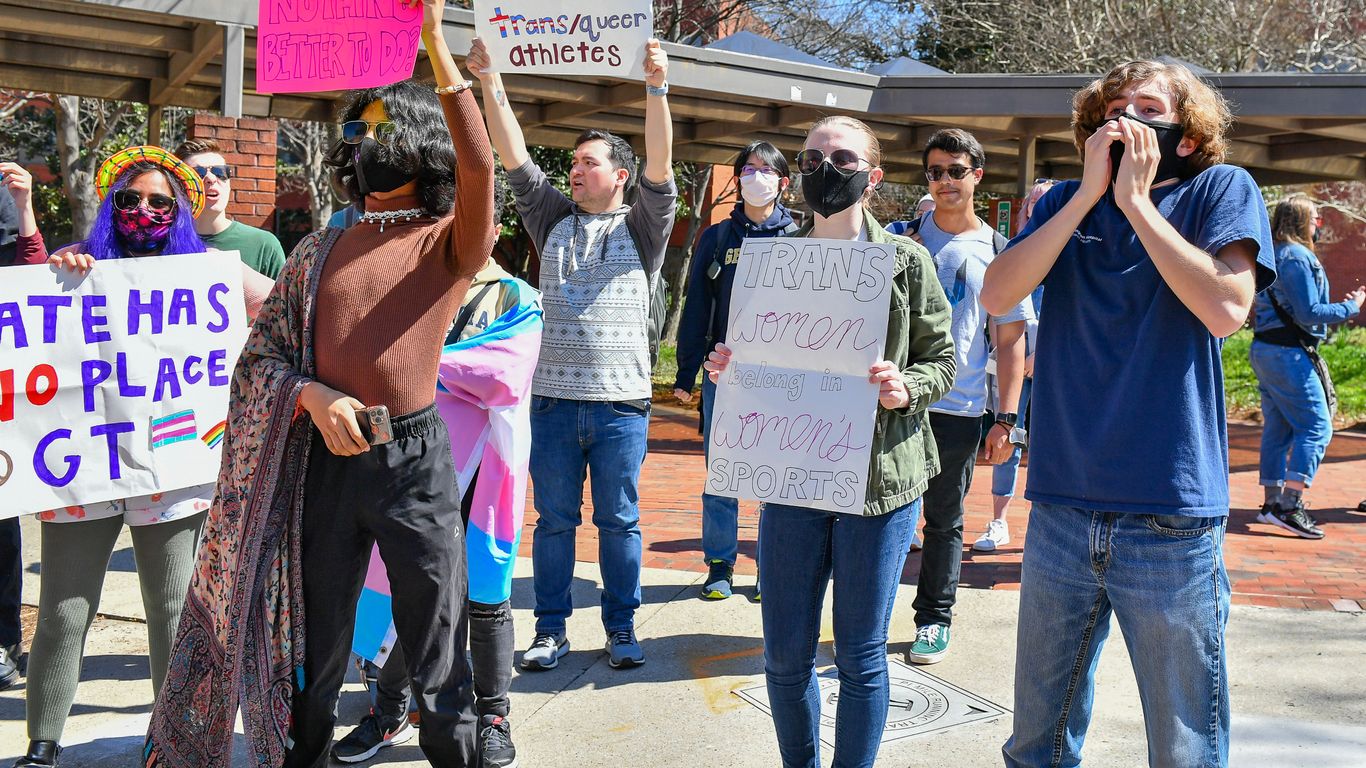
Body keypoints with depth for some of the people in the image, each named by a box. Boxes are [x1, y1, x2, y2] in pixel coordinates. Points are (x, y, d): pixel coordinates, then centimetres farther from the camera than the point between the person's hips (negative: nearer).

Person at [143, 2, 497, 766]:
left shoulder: (449, 244, 0)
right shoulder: (320, 251, 10)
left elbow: (478, 167, -20)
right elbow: (261, 351, 9)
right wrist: (315, 396, -12)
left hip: (415, 455, -3)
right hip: (326, 456, 3)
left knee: (438, 651, 4)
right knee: (315, 648, 14)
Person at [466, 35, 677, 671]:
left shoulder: (641, 229, 6)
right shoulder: (554, 222, 12)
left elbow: (660, 169, -9)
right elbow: (515, 158, 4)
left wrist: (656, 88, -20)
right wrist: (489, 83, -4)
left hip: (621, 403, -2)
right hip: (553, 398, 2)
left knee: (618, 521, 7)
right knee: (554, 520, 8)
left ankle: (621, 628, 18)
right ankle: (551, 629, 18)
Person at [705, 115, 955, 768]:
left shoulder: (904, 259, 1)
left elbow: (942, 359, 3)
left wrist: (905, 389, -17)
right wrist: (728, 368, -4)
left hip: (880, 476, -2)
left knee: (860, 657, 7)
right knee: (785, 657, 9)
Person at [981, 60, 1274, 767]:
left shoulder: (1222, 190, 2)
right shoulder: (1065, 202, 12)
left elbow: (1225, 308, -16)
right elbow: (997, 294, -5)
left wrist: (1135, 198, -10)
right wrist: (1090, 192, -7)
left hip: (1172, 522, -3)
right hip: (1061, 512, 3)